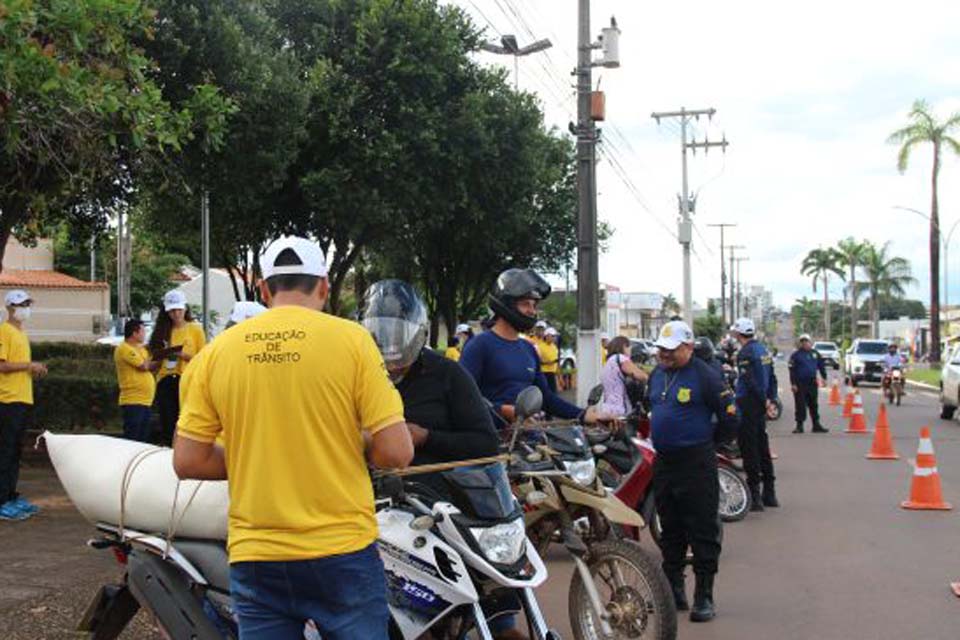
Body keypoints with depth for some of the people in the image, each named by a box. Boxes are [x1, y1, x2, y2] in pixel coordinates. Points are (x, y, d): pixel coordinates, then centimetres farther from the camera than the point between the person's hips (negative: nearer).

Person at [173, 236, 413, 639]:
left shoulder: (217, 352, 1)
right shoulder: (351, 339, -7)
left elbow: (187, 461, 2)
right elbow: (396, 452, -10)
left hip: (254, 558, 2)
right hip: (341, 550, -2)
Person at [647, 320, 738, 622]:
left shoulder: (705, 376, -12)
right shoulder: (656, 375, 11)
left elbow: (729, 419, -9)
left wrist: (706, 440, 2)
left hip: (697, 464, -8)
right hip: (663, 462, 8)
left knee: (703, 533, -3)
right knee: (670, 530, 15)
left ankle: (704, 596, 4)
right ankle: (674, 590, 25)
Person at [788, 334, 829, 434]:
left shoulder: (815, 353, 11)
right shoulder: (796, 355, -2)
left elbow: (821, 365, 20)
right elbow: (792, 370, -5)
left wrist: (824, 377, 12)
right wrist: (793, 384, -12)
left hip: (812, 383, 4)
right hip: (800, 384, -4)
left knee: (814, 405, 9)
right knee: (800, 406, -3)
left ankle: (816, 425, 16)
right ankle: (799, 425, 3)